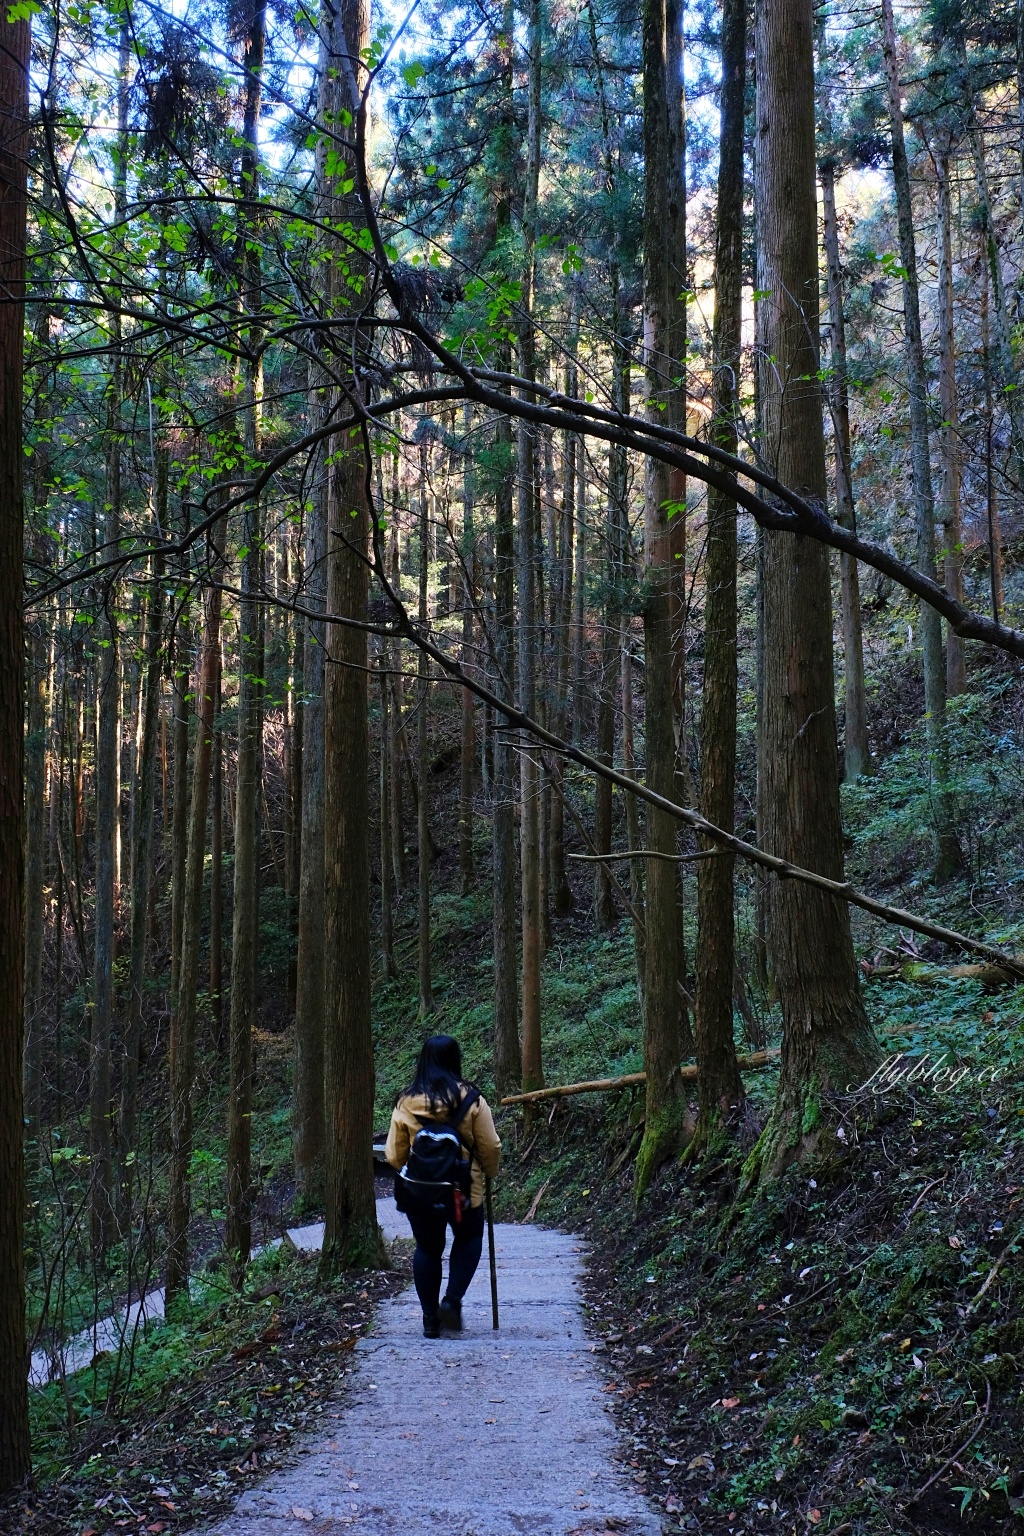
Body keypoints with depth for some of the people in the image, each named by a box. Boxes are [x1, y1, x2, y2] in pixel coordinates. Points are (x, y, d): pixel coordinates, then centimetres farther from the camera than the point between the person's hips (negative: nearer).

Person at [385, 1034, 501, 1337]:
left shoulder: (406, 1103, -7)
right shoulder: (471, 1100, -12)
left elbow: (394, 1156, -1)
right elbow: (490, 1148, -7)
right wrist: (489, 1173, 14)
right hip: (464, 1191, -1)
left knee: (427, 1249, 19)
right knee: (469, 1240, 23)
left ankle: (430, 1318, 22)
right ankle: (453, 1300, 8)